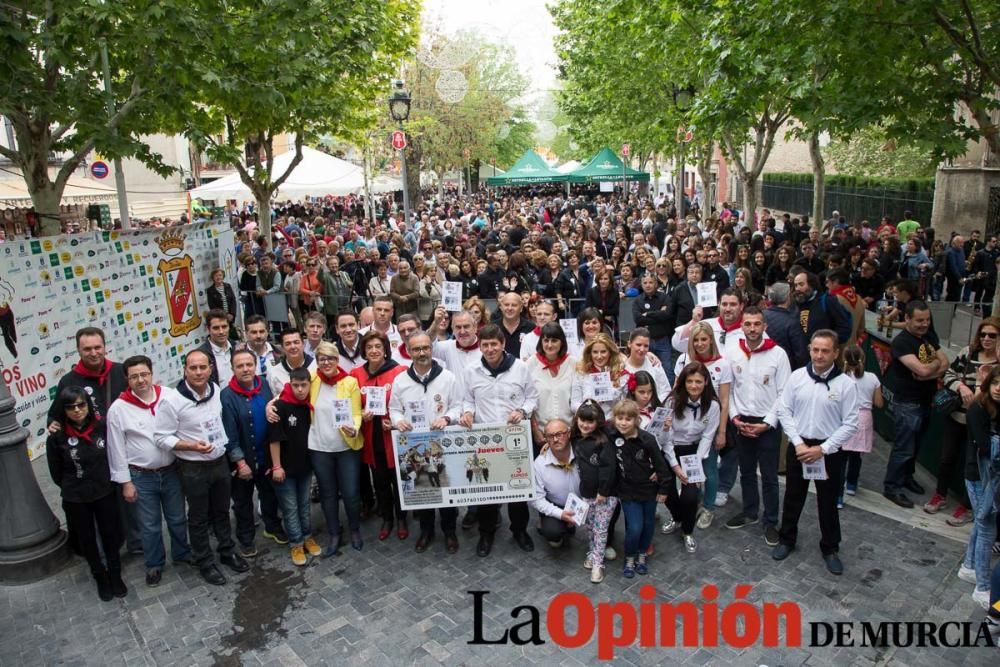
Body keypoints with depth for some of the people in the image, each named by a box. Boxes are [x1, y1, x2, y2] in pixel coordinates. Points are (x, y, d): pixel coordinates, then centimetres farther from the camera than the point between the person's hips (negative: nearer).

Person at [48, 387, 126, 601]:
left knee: (111, 534, 14)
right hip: (75, 499, -1)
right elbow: (56, 473, -3)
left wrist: (106, 481, 4)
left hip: (105, 493, 1)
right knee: (87, 539, 16)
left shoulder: (102, 427, -14)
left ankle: (115, 574, 36)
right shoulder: (56, 437, -16)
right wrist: (74, 487, 6)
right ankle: (100, 577, 37)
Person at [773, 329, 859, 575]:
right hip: (798, 446, 2)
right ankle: (786, 539, 33)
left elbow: (850, 424, -9)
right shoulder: (797, 376, -5)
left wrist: (822, 448, -14)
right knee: (793, 497, 16)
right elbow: (784, 410, -2)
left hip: (829, 451, -1)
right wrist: (798, 443, -10)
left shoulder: (846, 384, -10)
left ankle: (830, 548, 31)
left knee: (828, 502, 12)